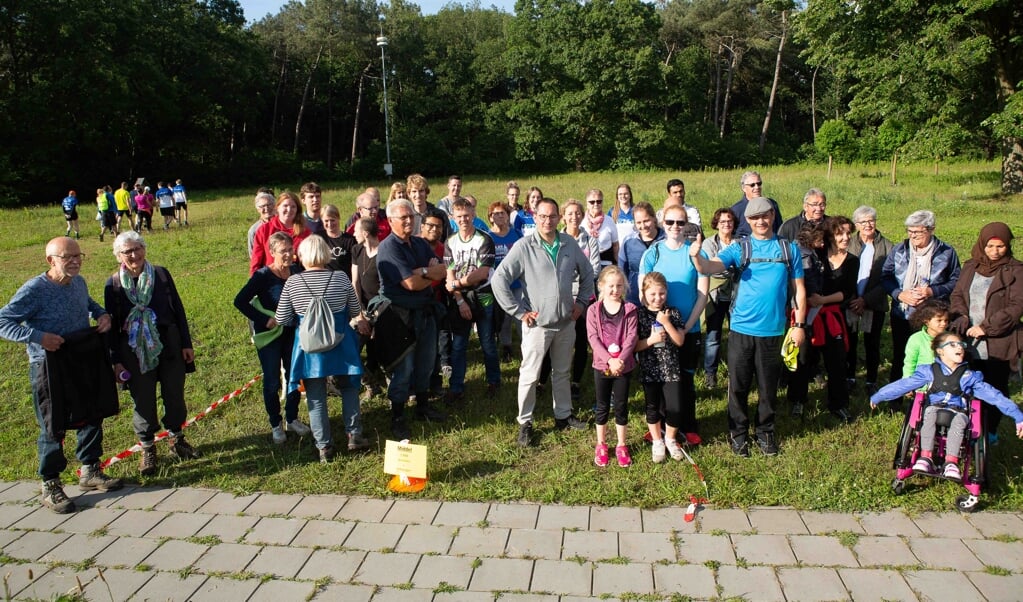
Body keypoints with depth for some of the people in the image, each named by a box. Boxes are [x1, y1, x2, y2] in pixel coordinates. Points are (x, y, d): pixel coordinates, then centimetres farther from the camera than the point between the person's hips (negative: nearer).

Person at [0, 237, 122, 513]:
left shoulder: (79, 282, 2)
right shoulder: (34, 290, -19)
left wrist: (102, 313, 1)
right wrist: (37, 337, -28)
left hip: (85, 363, 7)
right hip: (50, 367, -7)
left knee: (93, 417, 16)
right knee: (53, 427, 4)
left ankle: (91, 471, 34)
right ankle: (50, 485, 20)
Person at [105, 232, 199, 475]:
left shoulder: (161, 274, -1)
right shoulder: (113, 284, -3)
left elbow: (178, 310, 4)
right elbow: (112, 324, 1)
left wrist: (186, 344, 3)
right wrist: (116, 360, -2)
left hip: (169, 346, 1)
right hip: (135, 352, -1)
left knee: (174, 395, 12)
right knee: (143, 401, 7)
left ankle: (176, 439, 33)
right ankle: (147, 449, 24)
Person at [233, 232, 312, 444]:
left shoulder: (296, 272, -3)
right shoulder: (263, 276, -18)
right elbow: (240, 301, -19)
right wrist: (264, 320, -21)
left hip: (292, 333, 5)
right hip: (270, 336, -5)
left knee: (294, 377, 14)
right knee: (272, 382, 6)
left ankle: (292, 419, 31)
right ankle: (276, 425, 22)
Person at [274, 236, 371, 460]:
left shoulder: (292, 282, -10)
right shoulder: (341, 278, -8)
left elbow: (281, 319, -4)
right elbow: (355, 312, 2)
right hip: (340, 344, 1)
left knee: (316, 397, 10)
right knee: (349, 388, 19)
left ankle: (324, 446, 15)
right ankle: (354, 435, 19)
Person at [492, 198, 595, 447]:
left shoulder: (570, 244, 1)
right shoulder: (524, 246, -12)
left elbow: (587, 273, 17)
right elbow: (499, 280, -15)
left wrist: (582, 302, 10)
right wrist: (519, 311, -13)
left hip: (566, 322, 4)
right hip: (537, 323, -4)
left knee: (562, 372, 19)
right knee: (530, 375, 3)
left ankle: (563, 415, 35)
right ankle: (525, 422, 17)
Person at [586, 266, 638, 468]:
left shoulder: (629, 310, -3)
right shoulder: (593, 310, -4)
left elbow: (631, 337, -10)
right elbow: (593, 338, -12)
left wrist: (621, 359, -24)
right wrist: (610, 360, -23)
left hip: (624, 366, 0)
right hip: (602, 365, 0)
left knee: (621, 406, 10)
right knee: (602, 407, 12)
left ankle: (621, 446, 26)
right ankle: (601, 445, 27)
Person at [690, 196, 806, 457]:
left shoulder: (788, 249, 4)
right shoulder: (739, 248, 0)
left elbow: (798, 289, 7)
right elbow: (711, 267, -17)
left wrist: (800, 325, 1)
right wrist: (697, 257, -39)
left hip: (773, 330, 1)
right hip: (741, 329, -1)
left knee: (769, 386, 12)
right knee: (738, 386, 7)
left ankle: (765, 431, 30)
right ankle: (738, 433, 23)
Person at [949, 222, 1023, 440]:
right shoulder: (970, 267, 8)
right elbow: (957, 294, 10)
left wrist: (986, 326, -17)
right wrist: (961, 317, -10)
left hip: (999, 343, -3)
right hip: (969, 342, 3)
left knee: (996, 389, 8)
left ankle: (991, 430, 24)